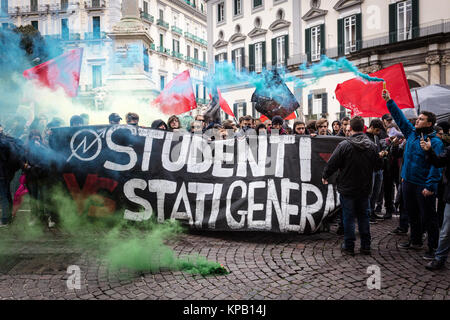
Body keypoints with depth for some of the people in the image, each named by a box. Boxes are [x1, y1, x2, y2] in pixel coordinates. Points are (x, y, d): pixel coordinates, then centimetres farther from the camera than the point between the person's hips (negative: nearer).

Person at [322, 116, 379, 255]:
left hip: (347, 188, -4)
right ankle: (366, 246, 19)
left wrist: (325, 176, 5)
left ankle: (349, 246, 12)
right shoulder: (372, 146, 0)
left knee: (349, 217, 5)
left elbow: (332, 164, -12)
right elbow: (377, 164, 11)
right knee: (363, 216, 14)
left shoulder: (344, 145, -16)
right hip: (365, 188, 4)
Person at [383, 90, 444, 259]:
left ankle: (433, 248, 13)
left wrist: (430, 186, -22)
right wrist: (389, 101, 10)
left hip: (424, 186, -7)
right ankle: (415, 241, 33)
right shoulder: (411, 133, 7)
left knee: (427, 218, 1)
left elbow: (436, 166, -17)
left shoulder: (435, 142, -12)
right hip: (408, 181, 7)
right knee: (412, 214, 18)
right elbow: (400, 117, 14)